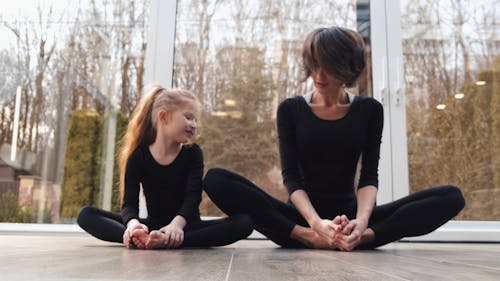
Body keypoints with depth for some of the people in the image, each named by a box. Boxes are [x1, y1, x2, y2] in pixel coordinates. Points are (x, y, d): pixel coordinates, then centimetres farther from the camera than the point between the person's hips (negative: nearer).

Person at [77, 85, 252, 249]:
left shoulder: (192, 153, -2)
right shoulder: (138, 155, -3)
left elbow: (193, 196, -18)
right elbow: (129, 203, -13)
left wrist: (176, 224, -39)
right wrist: (133, 223, -38)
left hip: (186, 228, 0)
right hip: (153, 226, 1)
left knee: (244, 222, -27)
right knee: (86, 214, -14)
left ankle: (167, 241, -43)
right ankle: (141, 238, -40)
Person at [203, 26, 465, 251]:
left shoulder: (369, 110, 5)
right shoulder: (290, 109, 2)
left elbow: (369, 175, -3)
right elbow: (291, 175, -7)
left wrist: (361, 220, -25)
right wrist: (315, 222, -27)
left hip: (349, 214, 1)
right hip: (303, 216, -1)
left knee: (451, 197, -19)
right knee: (216, 180, -25)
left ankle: (358, 237, -34)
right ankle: (309, 238, -32)